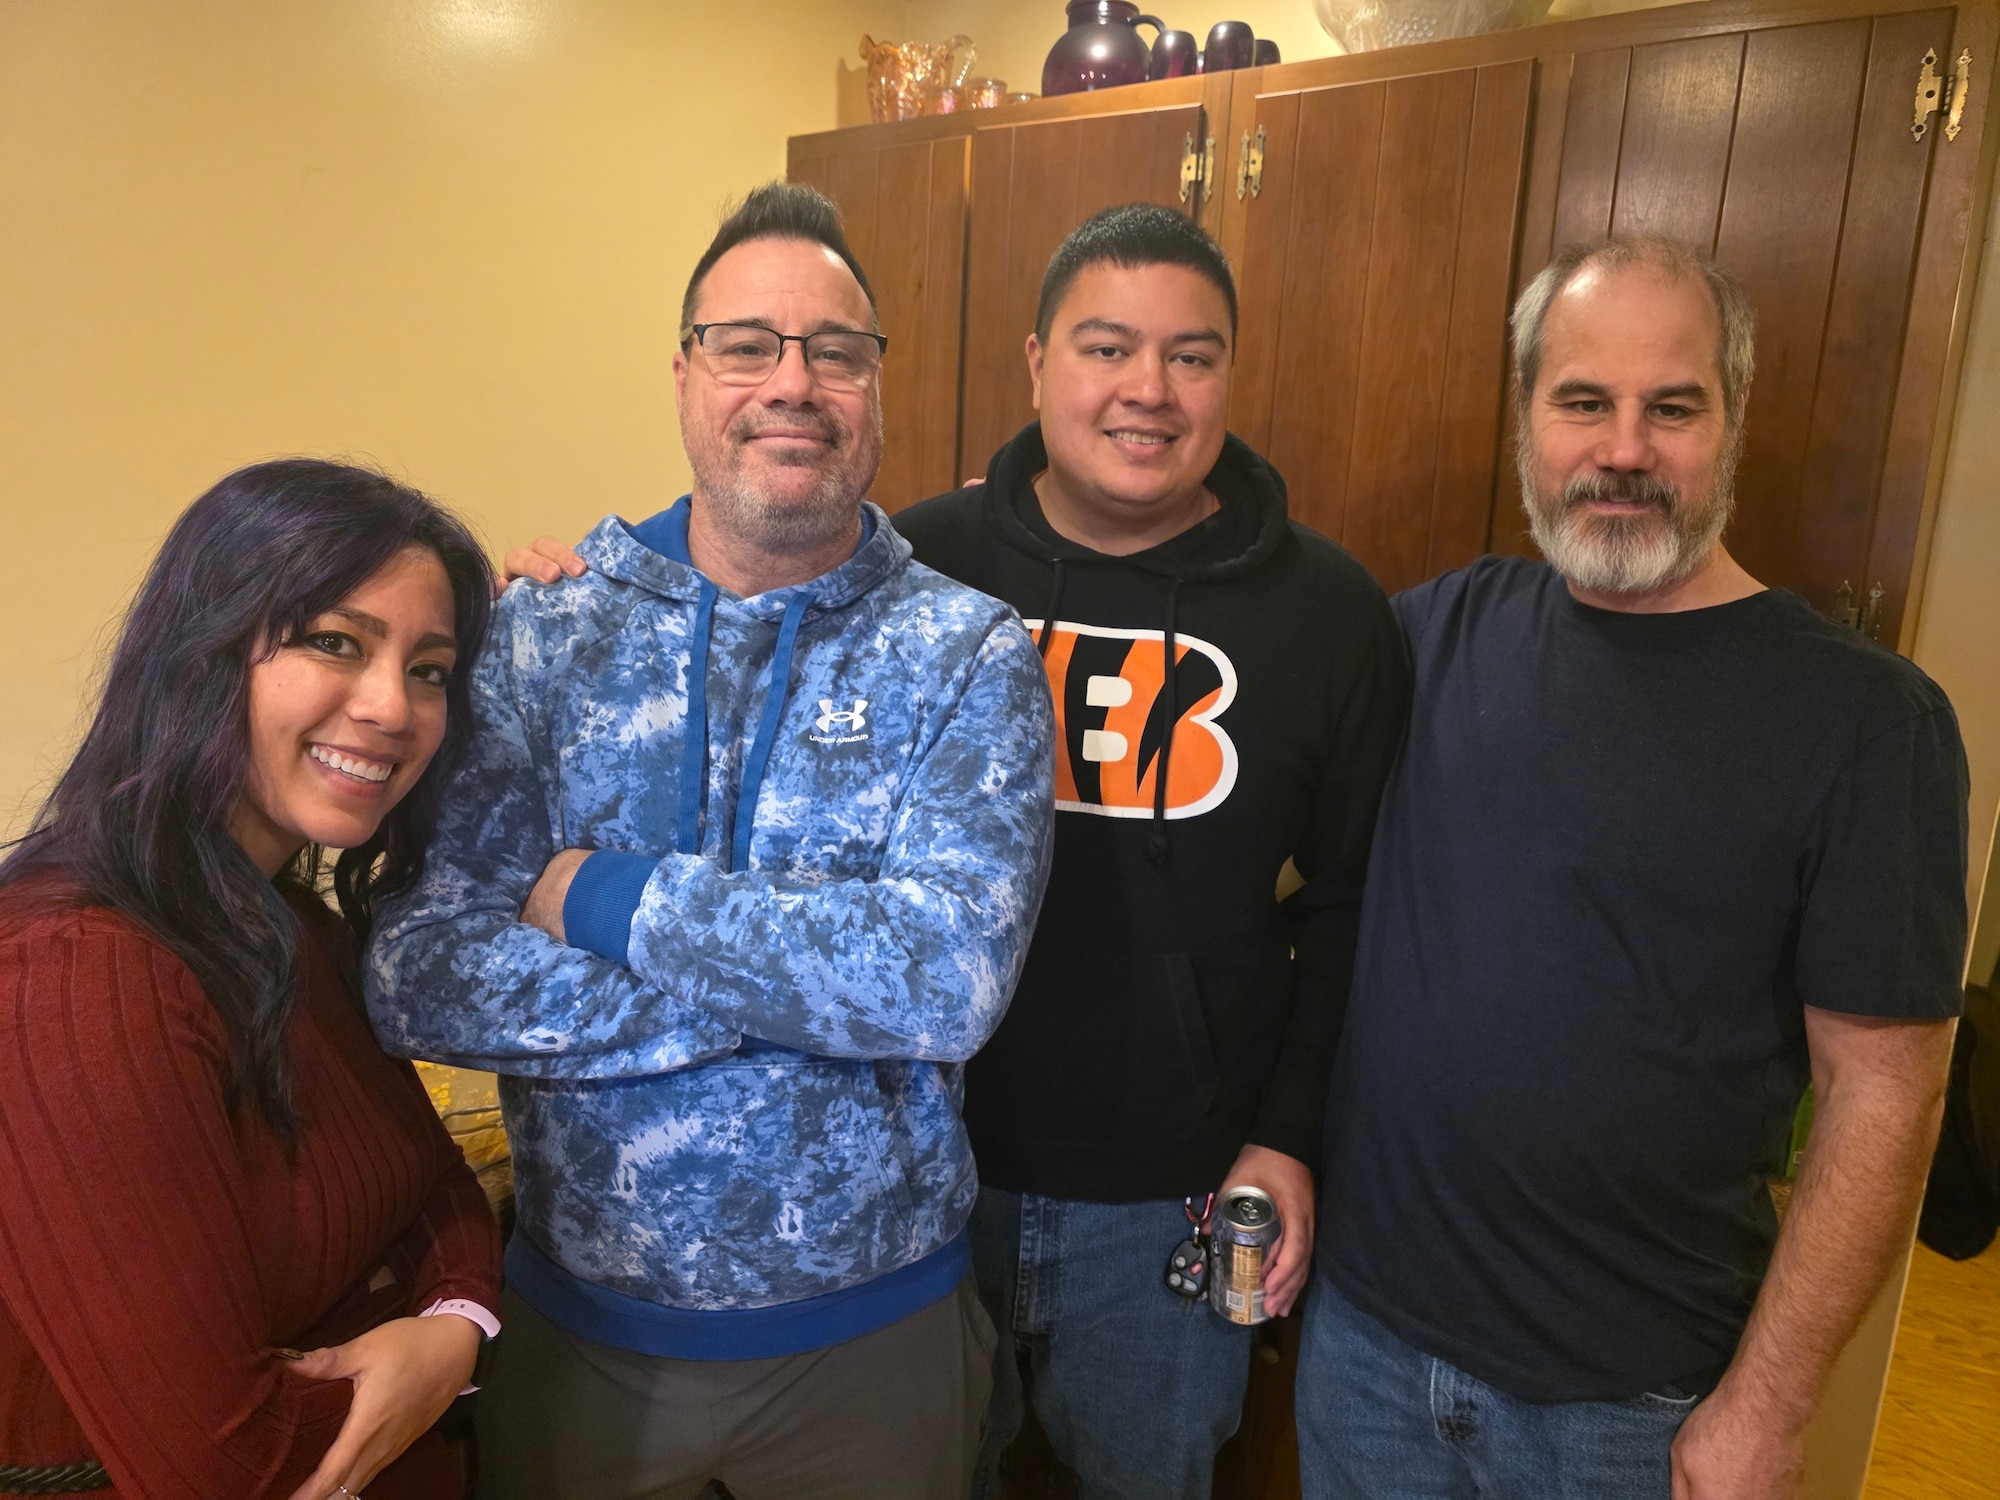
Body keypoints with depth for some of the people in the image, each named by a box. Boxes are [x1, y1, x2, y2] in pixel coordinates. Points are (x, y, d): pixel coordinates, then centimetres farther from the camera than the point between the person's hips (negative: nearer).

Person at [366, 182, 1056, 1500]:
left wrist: (611, 897, -21)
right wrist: (812, 979, -22)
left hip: (872, 1326, 0)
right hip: (574, 1318, 1)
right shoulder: (541, 634, -6)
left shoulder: (970, 656, -11)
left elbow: (957, 973, -24)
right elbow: (419, 976, -15)